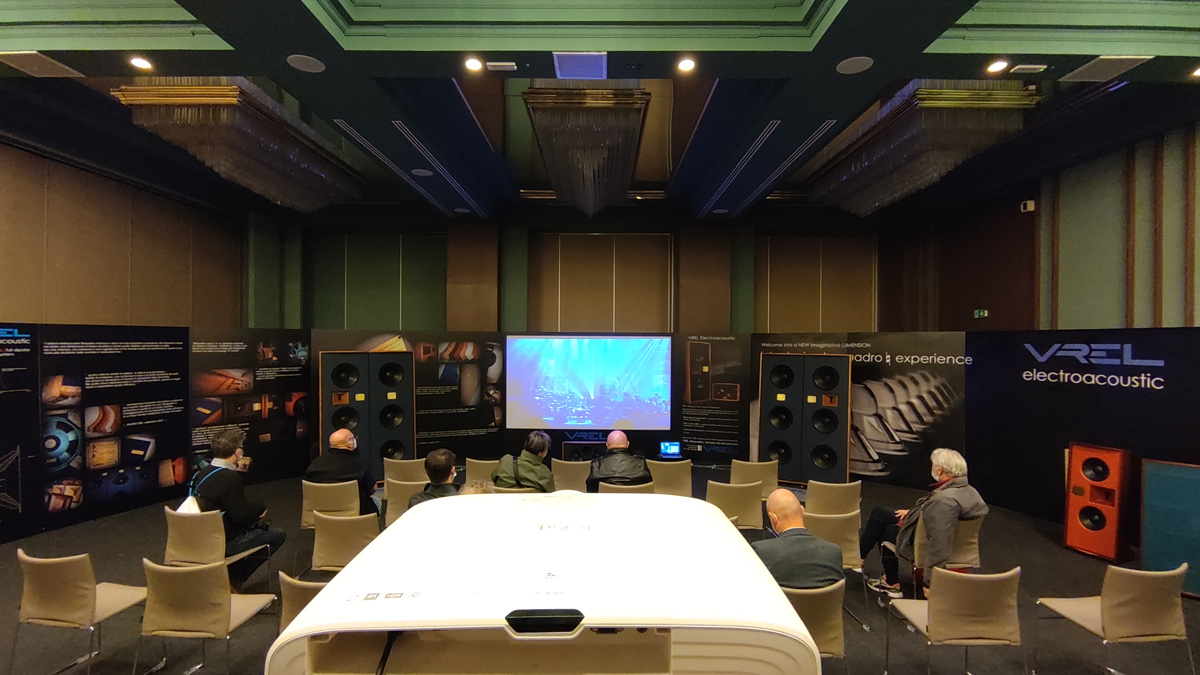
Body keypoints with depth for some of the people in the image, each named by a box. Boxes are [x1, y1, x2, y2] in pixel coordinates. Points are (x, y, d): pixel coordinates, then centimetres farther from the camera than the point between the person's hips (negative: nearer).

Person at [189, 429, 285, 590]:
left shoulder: (203, 473, 3)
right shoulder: (230, 478, -25)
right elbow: (241, 515, -22)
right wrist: (260, 507, -6)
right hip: (223, 543, -9)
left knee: (260, 525, 25)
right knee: (279, 535, -3)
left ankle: (234, 574, 20)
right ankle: (234, 577, 4)